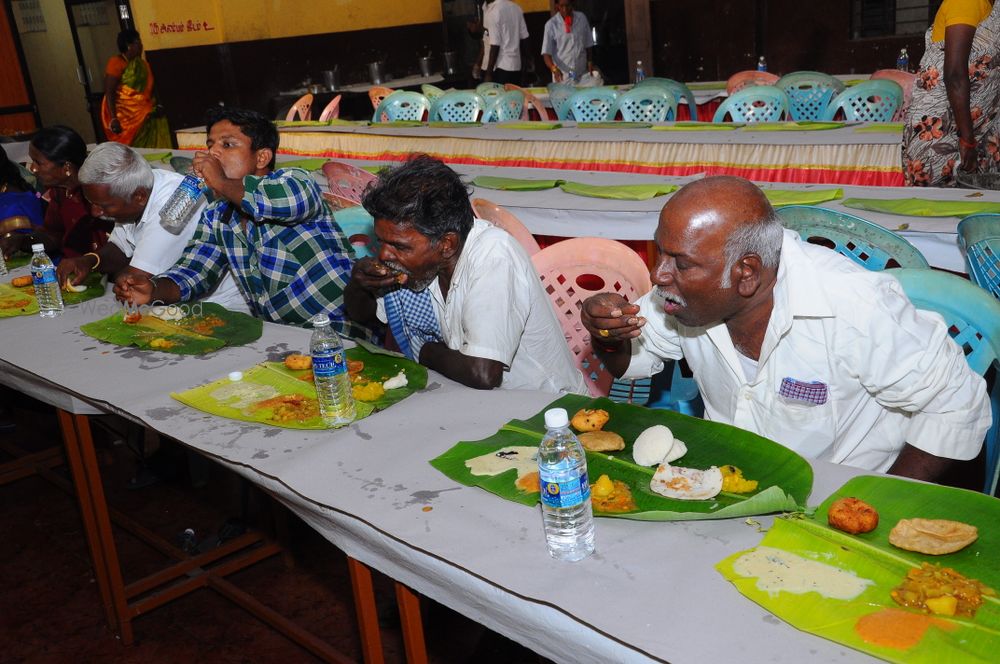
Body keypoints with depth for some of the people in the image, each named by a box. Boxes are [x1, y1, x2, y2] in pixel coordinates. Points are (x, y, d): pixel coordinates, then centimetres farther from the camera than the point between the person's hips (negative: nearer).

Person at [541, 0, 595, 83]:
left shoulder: (582, 18, 2)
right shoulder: (551, 24, -8)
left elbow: (588, 44, 11)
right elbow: (546, 52, -12)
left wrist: (590, 63, 3)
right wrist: (554, 69, -27)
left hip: (582, 74, 3)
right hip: (562, 76, -3)